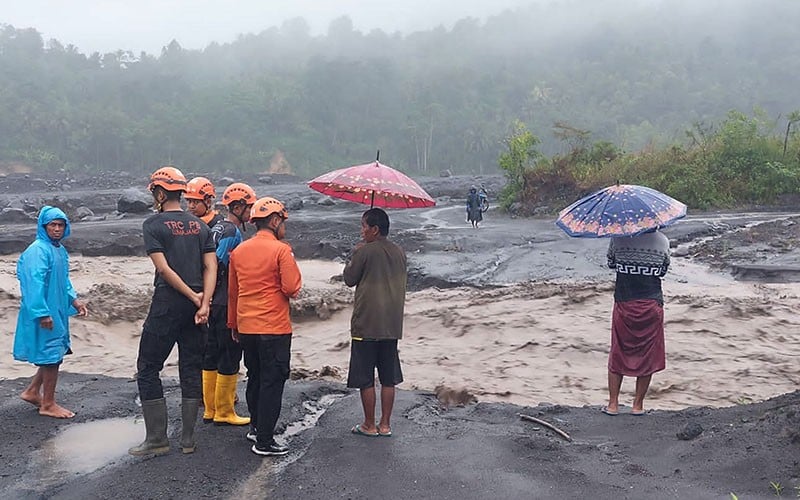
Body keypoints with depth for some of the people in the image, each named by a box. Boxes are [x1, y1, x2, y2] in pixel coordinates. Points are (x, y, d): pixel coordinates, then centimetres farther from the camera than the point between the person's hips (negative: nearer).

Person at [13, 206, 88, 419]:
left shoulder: (60, 250, 12)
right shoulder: (38, 250, -16)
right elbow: (34, 283, -22)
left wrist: (74, 299, 11)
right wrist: (42, 313, -24)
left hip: (58, 312, 9)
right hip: (44, 314, -9)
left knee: (55, 355, 16)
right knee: (51, 356, -1)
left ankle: (32, 392, 31)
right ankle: (48, 405, 11)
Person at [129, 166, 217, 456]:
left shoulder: (153, 225, -4)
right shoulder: (200, 226, 11)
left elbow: (164, 268, -12)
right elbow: (211, 267, 2)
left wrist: (194, 297, -7)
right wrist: (203, 303, -7)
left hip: (166, 304, -5)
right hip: (195, 305, 5)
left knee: (148, 369, 5)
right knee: (191, 370, 10)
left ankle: (157, 439, 5)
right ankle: (188, 439, 15)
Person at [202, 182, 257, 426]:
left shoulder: (217, 228, 14)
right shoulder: (232, 232, -15)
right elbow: (219, 265, -21)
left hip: (214, 302, 10)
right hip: (228, 303, -10)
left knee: (211, 354, 13)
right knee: (229, 357, -1)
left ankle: (210, 409, 22)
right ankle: (224, 413, 6)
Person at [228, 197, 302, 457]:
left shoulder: (238, 251, 7)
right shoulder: (281, 250, -12)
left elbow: (232, 291, 13)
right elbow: (292, 289, -17)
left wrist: (233, 325, 21)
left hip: (245, 327, 7)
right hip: (274, 328, -6)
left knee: (254, 378, 21)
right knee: (272, 382, 0)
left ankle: (256, 427, 33)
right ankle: (264, 441, 3)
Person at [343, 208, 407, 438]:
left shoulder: (364, 251, -12)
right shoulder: (399, 252, 6)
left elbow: (349, 279, -3)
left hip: (366, 324, -6)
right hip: (392, 324, 6)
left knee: (365, 378, 5)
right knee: (388, 377, 11)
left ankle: (369, 425, 11)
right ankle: (385, 424, 17)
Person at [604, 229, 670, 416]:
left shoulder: (618, 238, -8)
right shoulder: (662, 241, -5)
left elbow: (611, 263, 6)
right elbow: (663, 271, 6)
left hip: (624, 304, 0)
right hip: (652, 304, 0)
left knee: (617, 354, 12)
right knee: (647, 356, 11)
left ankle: (613, 404, 15)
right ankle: (638, 405, 18)